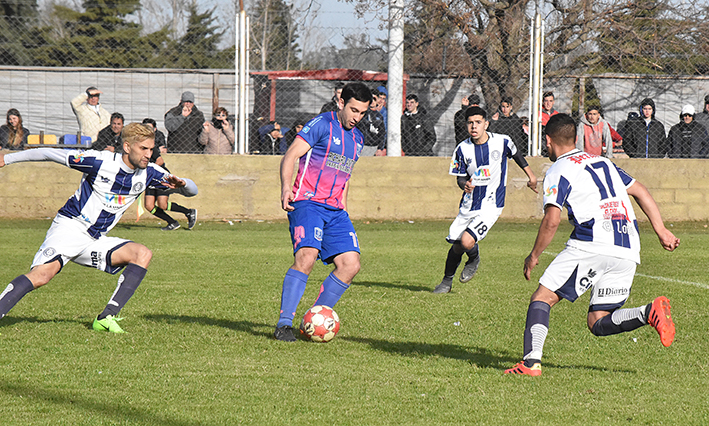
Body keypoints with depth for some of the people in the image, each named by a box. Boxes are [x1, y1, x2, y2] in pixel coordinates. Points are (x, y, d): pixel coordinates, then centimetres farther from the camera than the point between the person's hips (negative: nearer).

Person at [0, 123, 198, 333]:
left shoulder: (148, 173, 1)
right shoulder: (100, 161, -14)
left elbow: (192, 189, 6)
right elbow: (49, 154, -5)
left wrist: (181, 183, -19)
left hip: (96, 241, 6)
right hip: (70, 227, -6)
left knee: (143, 254, -16)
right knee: (43, 274, -30)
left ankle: (107, 317, -19)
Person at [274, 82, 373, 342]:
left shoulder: (357, 139, 20)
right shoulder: (322, 125, -4)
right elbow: (290, 157, -10)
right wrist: (286, 187, -26)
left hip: (335, 210, 7)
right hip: (308, 203, -7)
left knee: (351, 264, -7)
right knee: (307, 256, -26)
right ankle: (284, 323, -23)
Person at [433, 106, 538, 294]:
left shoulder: (502, 142, -10)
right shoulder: (463, 149, -6)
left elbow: (516, 154, 12)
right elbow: (460, 177, 2)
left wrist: (530, 174, 23)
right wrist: (465, 184, -21)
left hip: (491, 206, -3)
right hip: (468, 206, 3)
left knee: (467, 242, -22)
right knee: (456, 246, 7)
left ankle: (474, 259, 15)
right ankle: (447, 281, 35)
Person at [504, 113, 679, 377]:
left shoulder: (558, 171, 2)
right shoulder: (603, 163, 25)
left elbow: (552, 219, -8)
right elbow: (640, 191, 23)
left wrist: (534, 256, 3)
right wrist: (661, 231, 22)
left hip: (591, 246, -6)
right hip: (628, 251, 6)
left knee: (542, 298, 3)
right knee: (597, 323, 10)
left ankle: (532, 361, -14)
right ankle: (650, 312, -13)